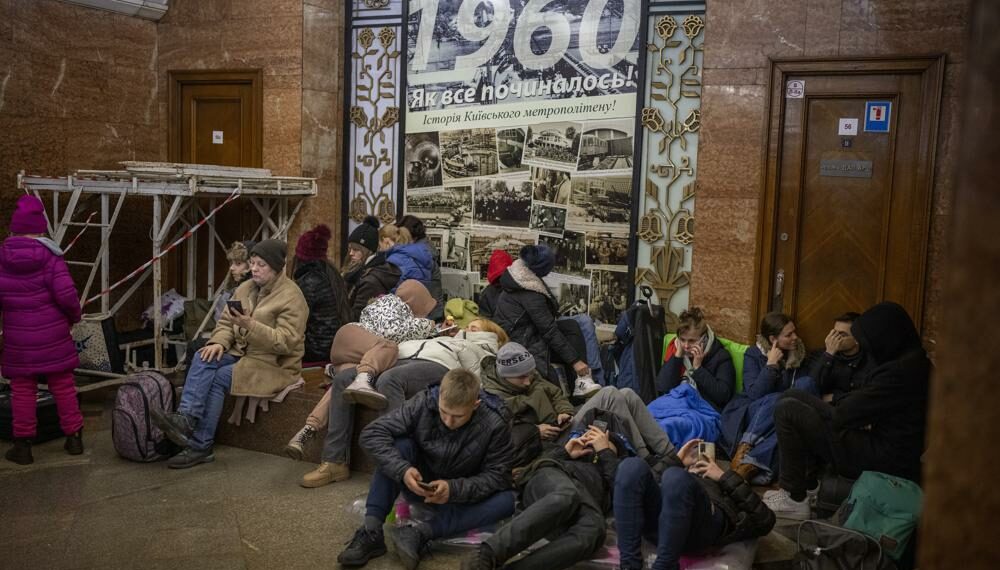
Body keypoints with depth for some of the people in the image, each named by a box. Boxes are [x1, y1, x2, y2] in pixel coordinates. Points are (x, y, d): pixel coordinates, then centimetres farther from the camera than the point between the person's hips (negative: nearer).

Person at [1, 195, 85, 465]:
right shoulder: (51, 257, -9)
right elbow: (66, 294, -16)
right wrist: (74, 317, 2)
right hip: (53, 337, -1)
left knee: (22, 390, 8)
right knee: (63, 386, 10)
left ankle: (23, 445, 13)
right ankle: (73, 438, 17)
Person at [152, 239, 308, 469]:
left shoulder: (291, 297, -13)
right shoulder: (245, 288, 11)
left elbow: (286, 342, -20)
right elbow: (225, 322, 11)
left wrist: (250, 325, -30)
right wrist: (218, 342, -12)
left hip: (274, 364, -7)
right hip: (242, 353, 7)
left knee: (219, 378, -25)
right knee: (203, 359, -21)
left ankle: (200, 446, -20)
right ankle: (186, 416, -35)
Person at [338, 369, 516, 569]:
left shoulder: (496, 424, -24)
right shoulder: (424, 403, -22)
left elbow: (498, 476, -19)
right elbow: (371, 434, -23)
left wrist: (454, 489, -34)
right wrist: (402, 470, -38)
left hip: (464, 494, 0)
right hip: (421, 486, 1)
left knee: (509, 499, -29)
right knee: (399, 444, -27)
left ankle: (421, 533, -34)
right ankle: (371, 532, -29)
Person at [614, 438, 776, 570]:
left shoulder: (727, 488, 37)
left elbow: (765, 521, 16)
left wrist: (725, 477, 16)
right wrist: (676, 461, 29)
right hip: (656, 518, 3)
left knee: (675, 477, -36)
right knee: (632, 466, -29)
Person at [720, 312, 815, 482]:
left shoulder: (797, 355, 9)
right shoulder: (754, 354, 0)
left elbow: (807, 387, -1)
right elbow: (754, 393, -13)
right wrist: (771, 364, -14)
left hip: (780, 415, 4)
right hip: (748, 413, -4)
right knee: (775, 399, -33)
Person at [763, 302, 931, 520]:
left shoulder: (900, 372, -26)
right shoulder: (913, 361, 7)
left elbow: (843, 415, -21)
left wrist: (843, 401, 1)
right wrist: (840, 400, -4)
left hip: (881, 459, -10)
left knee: (787, 410, -13)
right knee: (793, 396, 10)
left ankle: (794, 499, -4)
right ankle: (807, 484, 12)